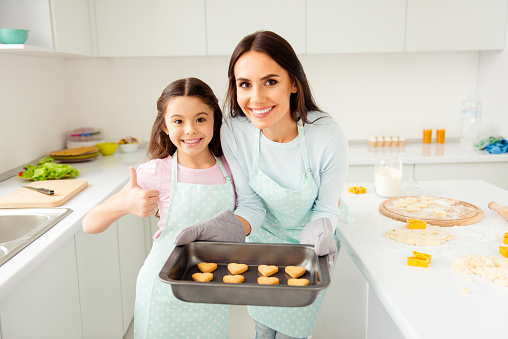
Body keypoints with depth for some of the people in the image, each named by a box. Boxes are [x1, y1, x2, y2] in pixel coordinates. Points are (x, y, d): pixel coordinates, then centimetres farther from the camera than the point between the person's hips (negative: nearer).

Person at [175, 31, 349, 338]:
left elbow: (326, 210, -18)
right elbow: (251, 206, -16)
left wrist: (318, 234, -39)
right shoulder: (233, 132, -25)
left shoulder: (329, 138, -32)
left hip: (309, 245, -2)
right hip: (263, 241, 2)